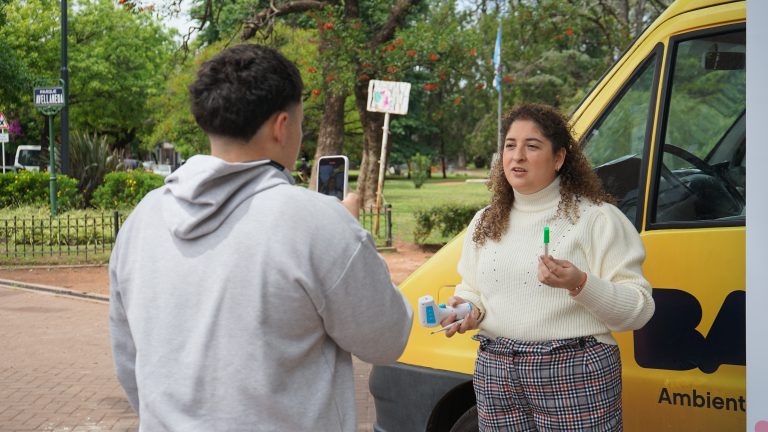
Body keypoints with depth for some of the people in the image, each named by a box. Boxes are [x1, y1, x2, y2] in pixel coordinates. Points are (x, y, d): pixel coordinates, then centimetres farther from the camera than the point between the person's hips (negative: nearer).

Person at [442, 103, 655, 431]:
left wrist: (580, 284, -23)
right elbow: (470, 291, 22)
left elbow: (639, 309, -8)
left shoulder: (596, 218, -5)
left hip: (575, 377, -5)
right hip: (495, 373, 5)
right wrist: (466, 309, 0)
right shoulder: (484, 223, 13)